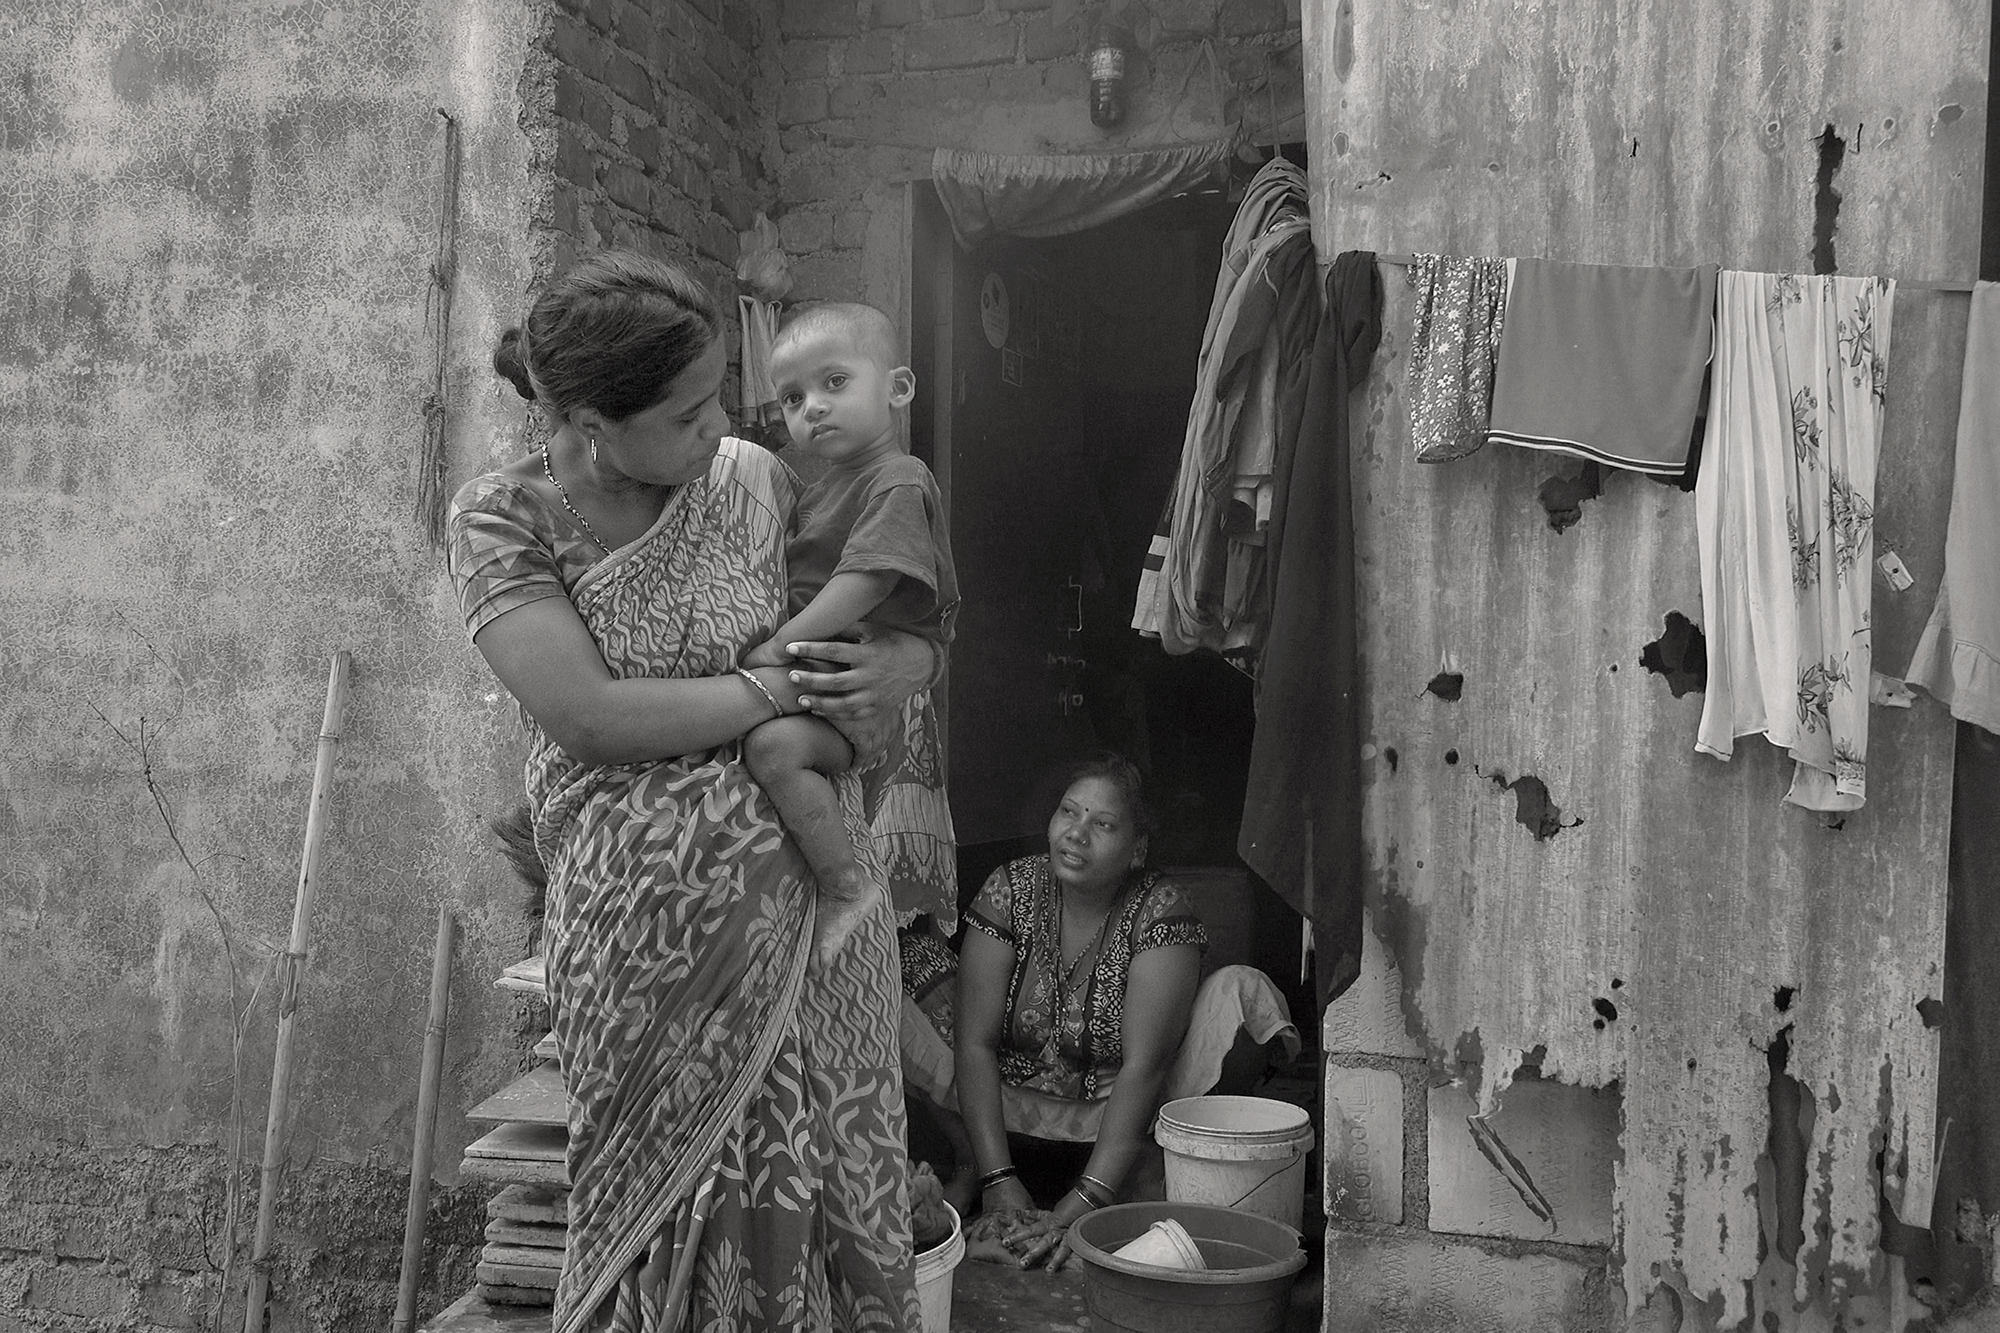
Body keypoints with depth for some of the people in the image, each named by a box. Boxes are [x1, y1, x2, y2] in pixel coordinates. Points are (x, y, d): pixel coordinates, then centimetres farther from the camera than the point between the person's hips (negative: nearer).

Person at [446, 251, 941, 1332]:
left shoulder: (752, 479, 2)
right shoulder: (500, 520, -5)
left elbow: (908, 625, 12)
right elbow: (590, 718, -17)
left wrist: (904, 666, -11)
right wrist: (789, 688, -14)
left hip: (809, 906, 2)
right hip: (645, 925, -2)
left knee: (816, 1193, 9)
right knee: (663, 1206, 9)